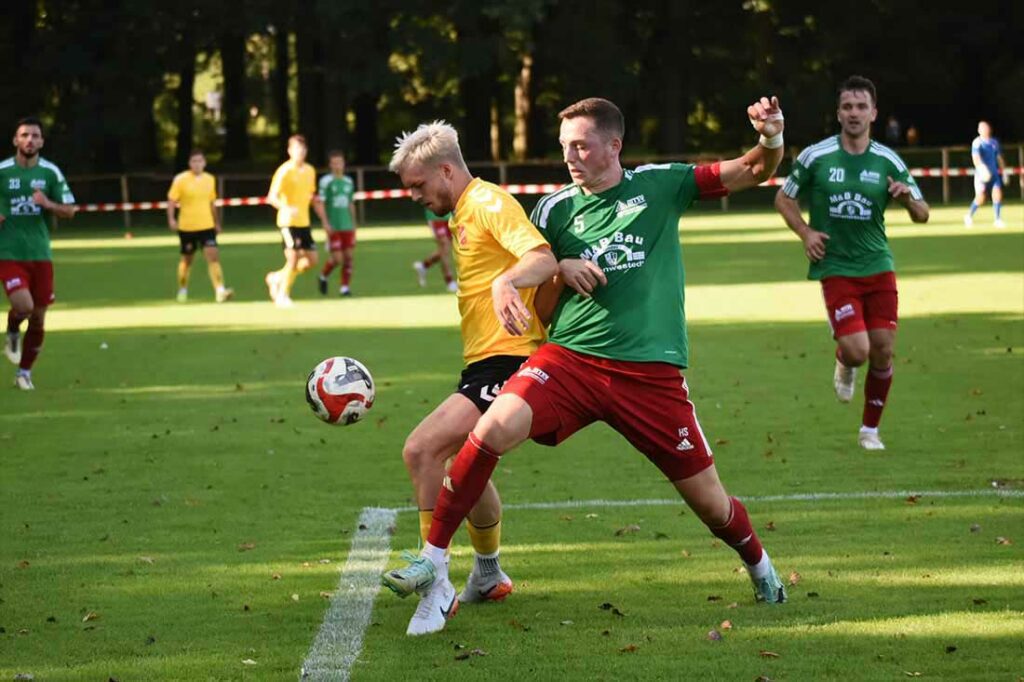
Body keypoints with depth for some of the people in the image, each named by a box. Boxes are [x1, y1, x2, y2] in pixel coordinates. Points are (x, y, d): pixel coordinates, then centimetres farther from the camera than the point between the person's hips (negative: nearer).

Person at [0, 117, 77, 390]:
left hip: (40, 254, 3)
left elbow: (69, 211, 4)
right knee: (23, 306, -22)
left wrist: (48, 204, -16)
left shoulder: (50, 172, 2)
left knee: (38, 317, 6)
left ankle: (25, 372, 23)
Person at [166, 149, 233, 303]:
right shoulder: (181, 179, -6)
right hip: (187, 227, -2)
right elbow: (171, 200, -6)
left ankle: (220, 291, -21)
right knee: (187, 259, 11)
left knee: (213, 256, -13)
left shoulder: (210, 179, 7)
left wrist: (217, 223, 21)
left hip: (207, 226, 2)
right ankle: (182, 290, 32)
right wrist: (171, 219, -20)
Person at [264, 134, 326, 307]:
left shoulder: (310, 171, 11)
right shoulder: (284, 171, -11)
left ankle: (277, 278, 23)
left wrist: (324, 220, 19)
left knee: (311, 260, 4)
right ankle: (282, 296, 4)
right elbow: (272, 197, -18)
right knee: (293, 259, -12)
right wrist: (286, 208, -36)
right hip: (288, 222, -7)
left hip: (304, 222, 7)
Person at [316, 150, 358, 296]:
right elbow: (321, 203, -7)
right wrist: (325, 223, -15)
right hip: (333, 227, -5)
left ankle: (345, 287, 5)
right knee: (337, 258, -7)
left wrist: (353, 224, 18)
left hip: (347, 226, 5)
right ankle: (323, 277, 20)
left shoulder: (348, 182, 12)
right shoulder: (326, 181, -5)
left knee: (348, 256, -2)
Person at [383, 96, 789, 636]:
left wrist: (771, 139, -15)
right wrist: (561, 268, -5)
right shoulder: (555, 209, 8)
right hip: (569, 356, 1)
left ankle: (760, 569, 37)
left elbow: (754, 171, 6)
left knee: (711, 504, 3)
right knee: (493, 428, -26)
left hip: (652, 372, -1)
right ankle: (432, 563, -18)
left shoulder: (661, 185, 5)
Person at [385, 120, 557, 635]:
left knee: (422, 449, -22)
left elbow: (543, 259, -28)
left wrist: (508, 281, -46)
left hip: (507, 364, -11)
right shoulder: (464, 213, 19)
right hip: (485, 364, 11)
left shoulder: (489, 203, -12)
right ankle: (488, 576, 46)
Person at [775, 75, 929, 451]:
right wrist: (805, 233, -7)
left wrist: (908, 198, -17)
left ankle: (870, 429, 18)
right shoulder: (816, 156, -4)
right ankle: (843, 364, 23)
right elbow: (783, 198, 9)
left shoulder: (888, 161, 1)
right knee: (857, 351, -16)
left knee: (883, 350, 0)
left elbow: (922, 215, 6)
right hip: (836, 269, -3)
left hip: (878, 267, 3)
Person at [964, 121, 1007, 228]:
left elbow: (999, 158, 21)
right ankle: (969, 216, 14)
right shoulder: (977, 143, -8)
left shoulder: (994, 142, 11)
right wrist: (982, 167, -39)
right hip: (982, 174, -5)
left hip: (994, 173, 5)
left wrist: (1004, 171, 19)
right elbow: (975, 157, -22)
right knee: (980, 198, -9)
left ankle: (998, 220, -2)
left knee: (997, 194, -9)